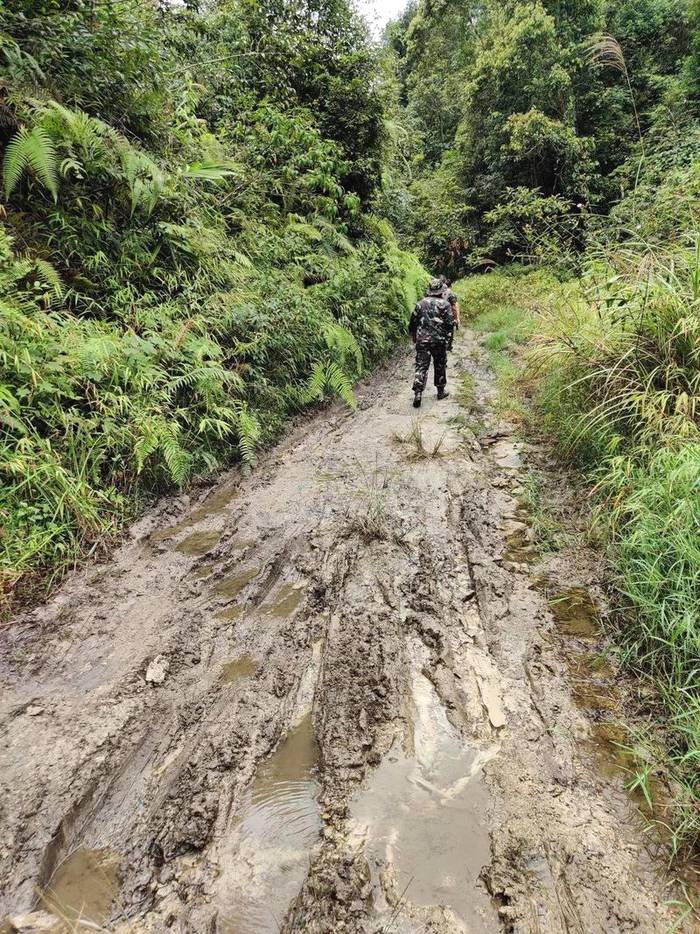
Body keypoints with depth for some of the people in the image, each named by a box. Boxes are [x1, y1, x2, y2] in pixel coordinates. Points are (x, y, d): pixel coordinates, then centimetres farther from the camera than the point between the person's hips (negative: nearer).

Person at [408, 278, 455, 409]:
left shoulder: (421, 303, 7)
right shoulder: (445, 304, -1)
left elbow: (413, 323, 11)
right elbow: (450, 325, -6)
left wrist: (414, 337, 25)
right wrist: (449, 342, 2)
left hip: (422, 340, 1)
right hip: (439, 341, -1)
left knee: (421, 366, -1)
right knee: (440, 366, 15)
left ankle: (418, 393, -14)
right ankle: (441, 391, 26)